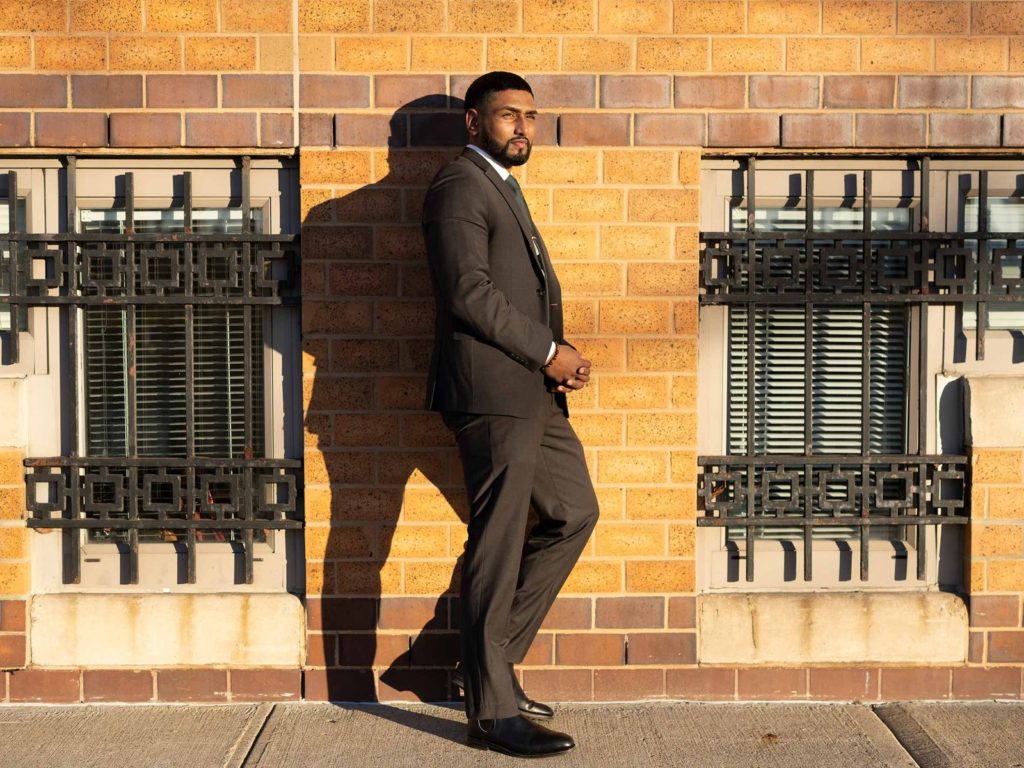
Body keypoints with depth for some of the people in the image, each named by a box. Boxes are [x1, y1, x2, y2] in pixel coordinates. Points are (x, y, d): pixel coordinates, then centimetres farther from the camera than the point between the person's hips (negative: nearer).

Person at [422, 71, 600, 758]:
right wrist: (549, 351, -13)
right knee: (498, 548, -4)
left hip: (532, 391, 10)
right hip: (492, 392, -10)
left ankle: (487, 659, 23)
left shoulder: (503, 187, 22)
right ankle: (493, 709, 8)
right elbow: (470, 294, -19)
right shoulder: (460, 187, -9)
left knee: (574, 513, 16)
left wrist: (559, 355, 6)